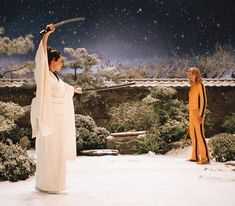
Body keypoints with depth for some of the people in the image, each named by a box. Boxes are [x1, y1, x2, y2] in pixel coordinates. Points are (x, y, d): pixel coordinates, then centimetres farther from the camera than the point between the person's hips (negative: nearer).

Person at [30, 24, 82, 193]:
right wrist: (47, 34, -32)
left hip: (59, 118, 9)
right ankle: (46, 184, 3)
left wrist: (75, 89, 55)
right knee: (48, 151, -5)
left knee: (57, 151, 12)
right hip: (48, 117, -9)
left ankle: (54, 183, 22)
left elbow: (64, 87, 36)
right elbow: (41, 56, -23)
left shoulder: (55, 77, 15)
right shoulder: (44, 74, -8)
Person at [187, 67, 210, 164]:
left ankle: (205, 158, -9)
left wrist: (201, 115, -20)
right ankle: (195, 156, 17)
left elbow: (204, 101, -14)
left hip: (198, 113, -9)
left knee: (199, 134, -11)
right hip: (191, 112, 9)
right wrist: (191, 114, 17)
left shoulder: (200, 85, -9)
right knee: (193, 134, 11)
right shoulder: (193, 86, 16)